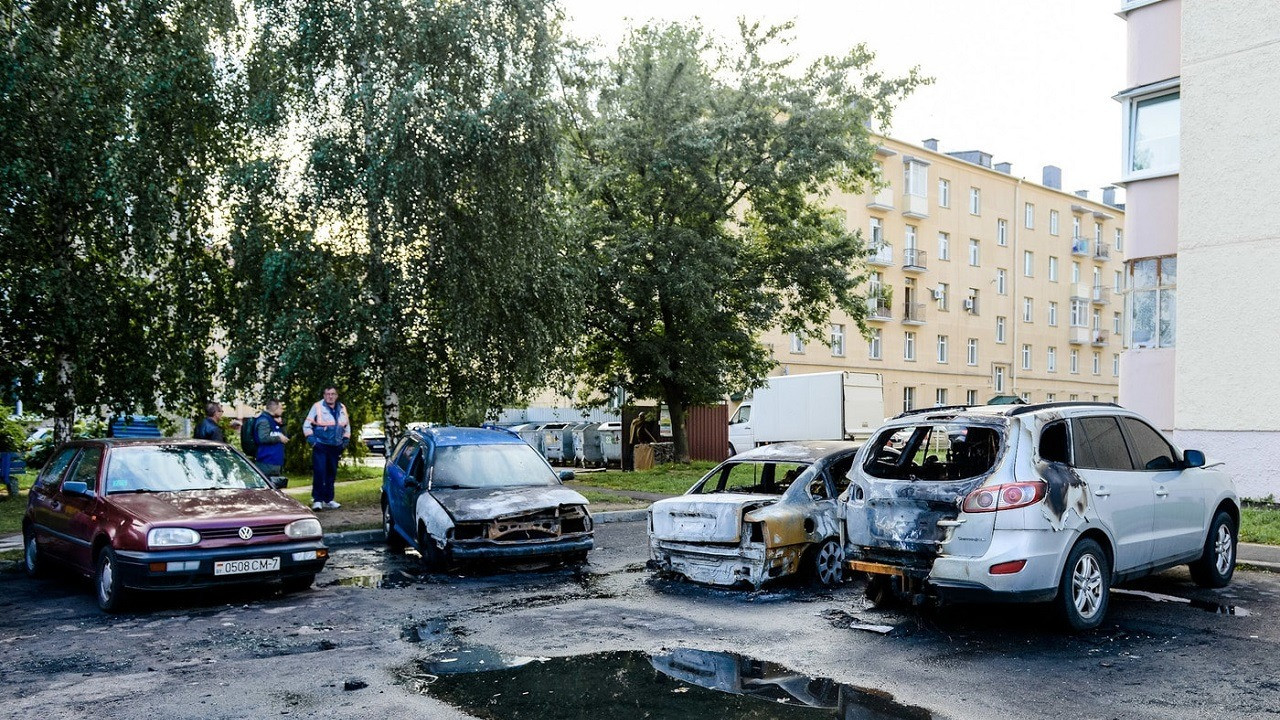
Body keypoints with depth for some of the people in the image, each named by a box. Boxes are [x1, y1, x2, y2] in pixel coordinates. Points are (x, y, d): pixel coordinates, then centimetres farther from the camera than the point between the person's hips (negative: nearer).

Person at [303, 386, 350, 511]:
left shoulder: (342, 409, 11)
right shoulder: (317, 407, -4)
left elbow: (347, 426, 22)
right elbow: (307, 425, -1)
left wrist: (346, 440, 12)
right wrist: (311, 439, -11)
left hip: (335, 447, 5)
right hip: (320, 446, -5)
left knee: (332, 473, 11)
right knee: (319, 472, -12)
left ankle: (328, 499, 20)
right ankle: (317, 500, -8)